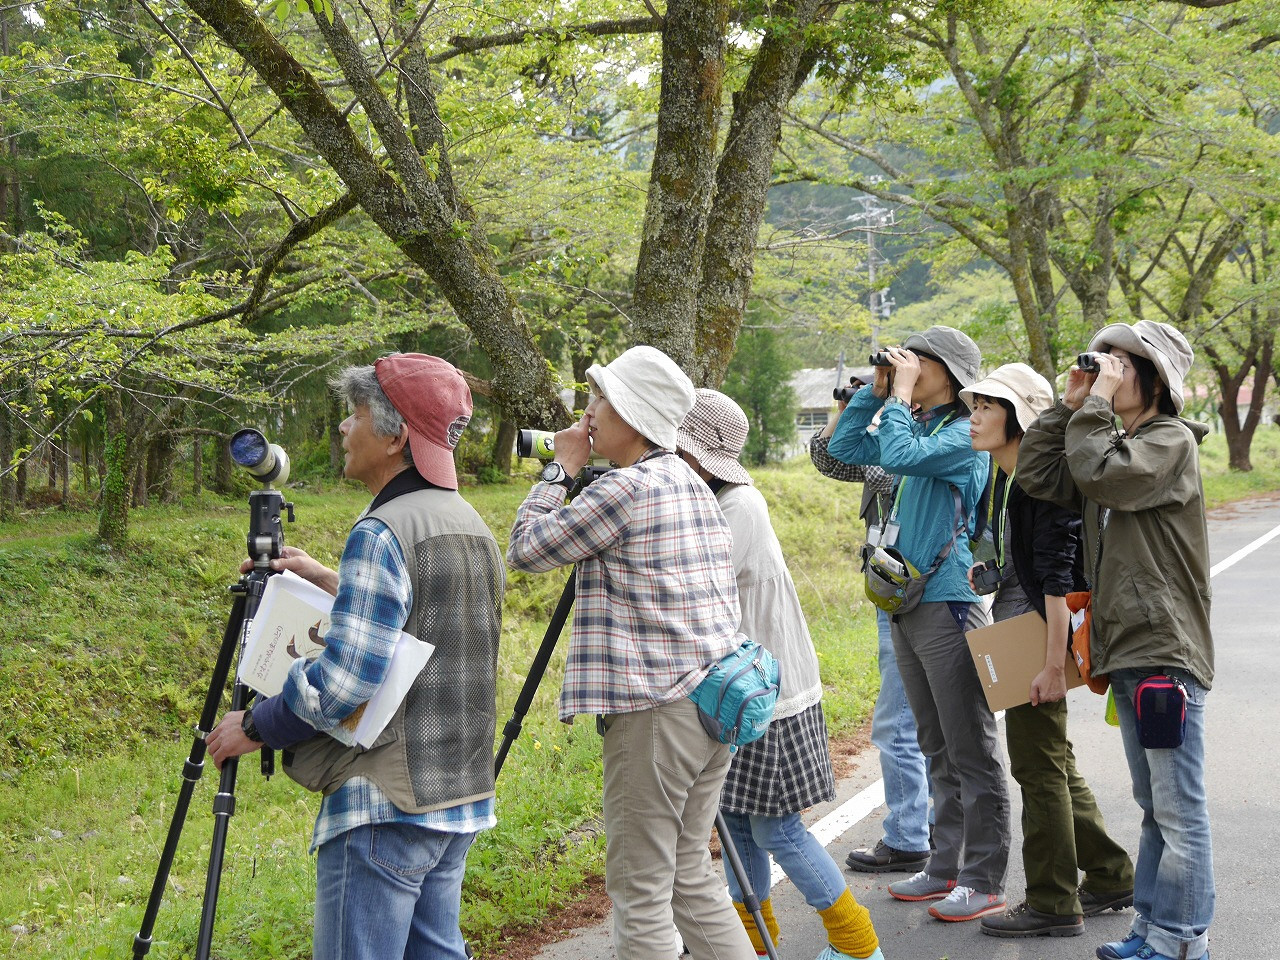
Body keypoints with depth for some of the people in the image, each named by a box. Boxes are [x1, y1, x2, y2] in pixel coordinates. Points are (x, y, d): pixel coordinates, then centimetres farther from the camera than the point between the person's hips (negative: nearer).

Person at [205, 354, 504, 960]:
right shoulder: (474, 529, 12)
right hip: (460, 797, 9)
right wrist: (333, 584, 21)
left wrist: (254, 727, -8)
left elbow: (343, 682, -22)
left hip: (386, 803, -9)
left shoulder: (383, 534, -17)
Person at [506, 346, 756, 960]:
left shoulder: (628, 488, -13)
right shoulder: (693, 485, 14)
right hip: (716, 699, 9)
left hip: (655, 709, -9)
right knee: (690, 874, 17)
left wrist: (561, 468, 3)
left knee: (640, 894, -2)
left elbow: (525, 548, -6)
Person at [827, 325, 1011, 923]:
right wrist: (877, 392, 8)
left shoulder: (964, 434, -12)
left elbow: (898, 455, -26)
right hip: (907, 605, 9)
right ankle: (947, 867, 23)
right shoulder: (917, 429, 13)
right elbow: (844, 448, 18)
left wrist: (902, 393, -13)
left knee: (970, 751, -3)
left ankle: (984, 882, 3)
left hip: (950, 604, -9)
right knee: (937, 750, 15)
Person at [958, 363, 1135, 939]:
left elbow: (1057, 576, -22)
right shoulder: (1006, 478, 12)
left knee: (1038, 768, -1)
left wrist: (1054, 664, -24)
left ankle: (1053, 905, 9)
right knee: (1055, 766, 17)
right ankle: (1110, 878, 28)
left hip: (1038, 638, -10)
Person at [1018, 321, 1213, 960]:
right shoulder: (1113, 444, 18)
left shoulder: (1170, 442, -8)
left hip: (1165, 651, -9)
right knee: (1154, 806, 16)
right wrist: (1070, 406, 6)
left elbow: (1098, 473, -24)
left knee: (1179, 811, -4)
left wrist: (1099, 403, -13)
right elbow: (1036, 474, 10)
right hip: (1125, 651, 9)